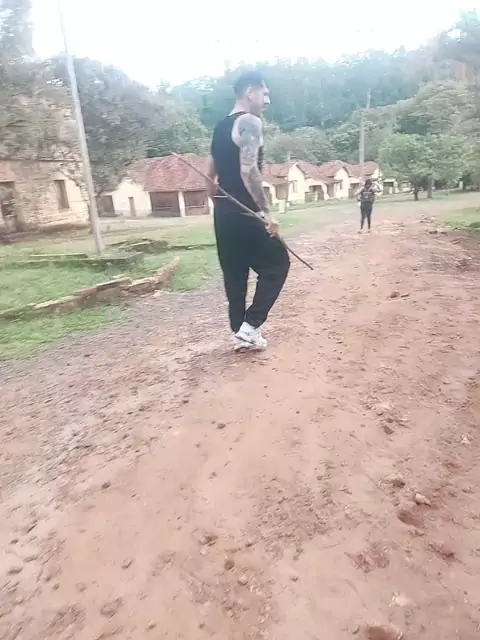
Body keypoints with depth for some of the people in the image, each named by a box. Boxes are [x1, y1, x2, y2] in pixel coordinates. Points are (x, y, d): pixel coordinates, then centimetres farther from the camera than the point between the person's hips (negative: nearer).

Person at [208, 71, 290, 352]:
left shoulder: (221, 126, 18)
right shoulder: (250, 122, -9)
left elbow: (212, 173, 21)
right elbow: (249, 170, -22)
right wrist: (267, 212, -21)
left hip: (223, 212, 9)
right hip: (244, 213, -9)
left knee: (235, 273, 12)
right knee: (277, 263, 4)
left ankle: (241, 333, 18)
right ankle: (250, 325, -1)